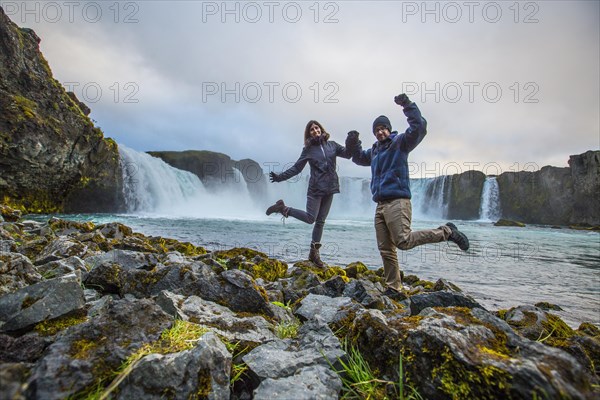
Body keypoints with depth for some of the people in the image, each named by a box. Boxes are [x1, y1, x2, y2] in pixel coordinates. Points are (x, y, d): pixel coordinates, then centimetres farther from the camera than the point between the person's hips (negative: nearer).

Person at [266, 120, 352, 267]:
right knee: (310, 218, -10)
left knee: (321, 221, 7)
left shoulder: (332, 145, 10)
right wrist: (280, 177, -9)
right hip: (316, 189, -3)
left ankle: (314, 253, 16)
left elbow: (348, 153, 6)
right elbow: (296, 168, 1)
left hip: (330, 189, 3)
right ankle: (283, 208, 9)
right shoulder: (308, 149, 2)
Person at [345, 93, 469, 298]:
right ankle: (394, 289, 12)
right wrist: (353, 144, 20)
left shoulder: (400, 142, 2)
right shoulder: (374, 150, 23)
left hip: (397, 202, -7)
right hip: (380, 204, 8)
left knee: (404, 241, -21)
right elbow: (359, 158, 39)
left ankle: (447, 232, -2)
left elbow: (419, 128, -14)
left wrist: (408, 106, -19)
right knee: (386, 249, 5)